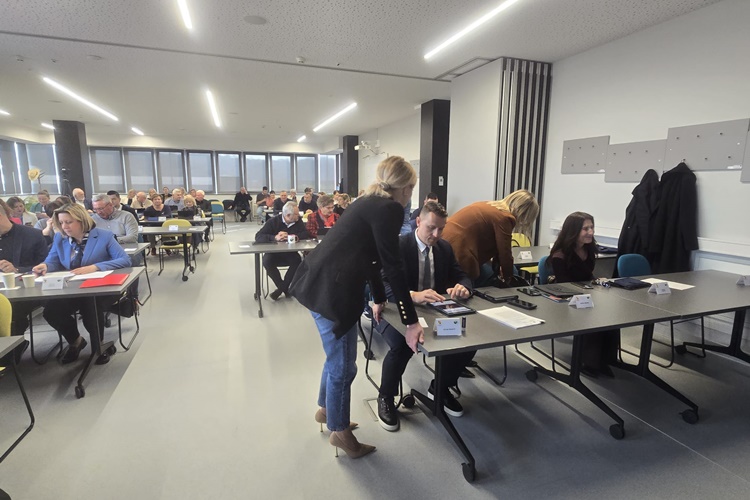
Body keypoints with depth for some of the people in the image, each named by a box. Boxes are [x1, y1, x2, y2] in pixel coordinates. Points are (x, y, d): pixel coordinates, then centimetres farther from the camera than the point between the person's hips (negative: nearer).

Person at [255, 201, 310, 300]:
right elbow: (258, 236, -17)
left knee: (297, 260, -29)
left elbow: (306, 234, -8)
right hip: (274, 253, -1)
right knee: (267, 261, -31)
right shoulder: (273, 221, -9)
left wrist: (294, 236, -27)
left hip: (290, 253, 2)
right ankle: (284, 288, -14)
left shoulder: (298, 221, 0)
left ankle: (282, 288, -12)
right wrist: (275, 237, -34)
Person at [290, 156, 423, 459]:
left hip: (321, 282, 10)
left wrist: (379, 299, 32)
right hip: (330, 289, -10)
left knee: (337, 356, 25)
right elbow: (392, 267, -15)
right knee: (343, 364, 8)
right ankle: (339, 431, 29)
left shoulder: (372, 203, 17)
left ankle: (325, 409, 46)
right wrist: (411, 322, -10)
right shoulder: (389, 209, -12)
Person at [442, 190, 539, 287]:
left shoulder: (489, 206, 17)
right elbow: (505, 254, -5)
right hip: (458, 255, -10)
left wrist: (498, 270, 35)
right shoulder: (504, 218, -11)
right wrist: (508, 279, 13)